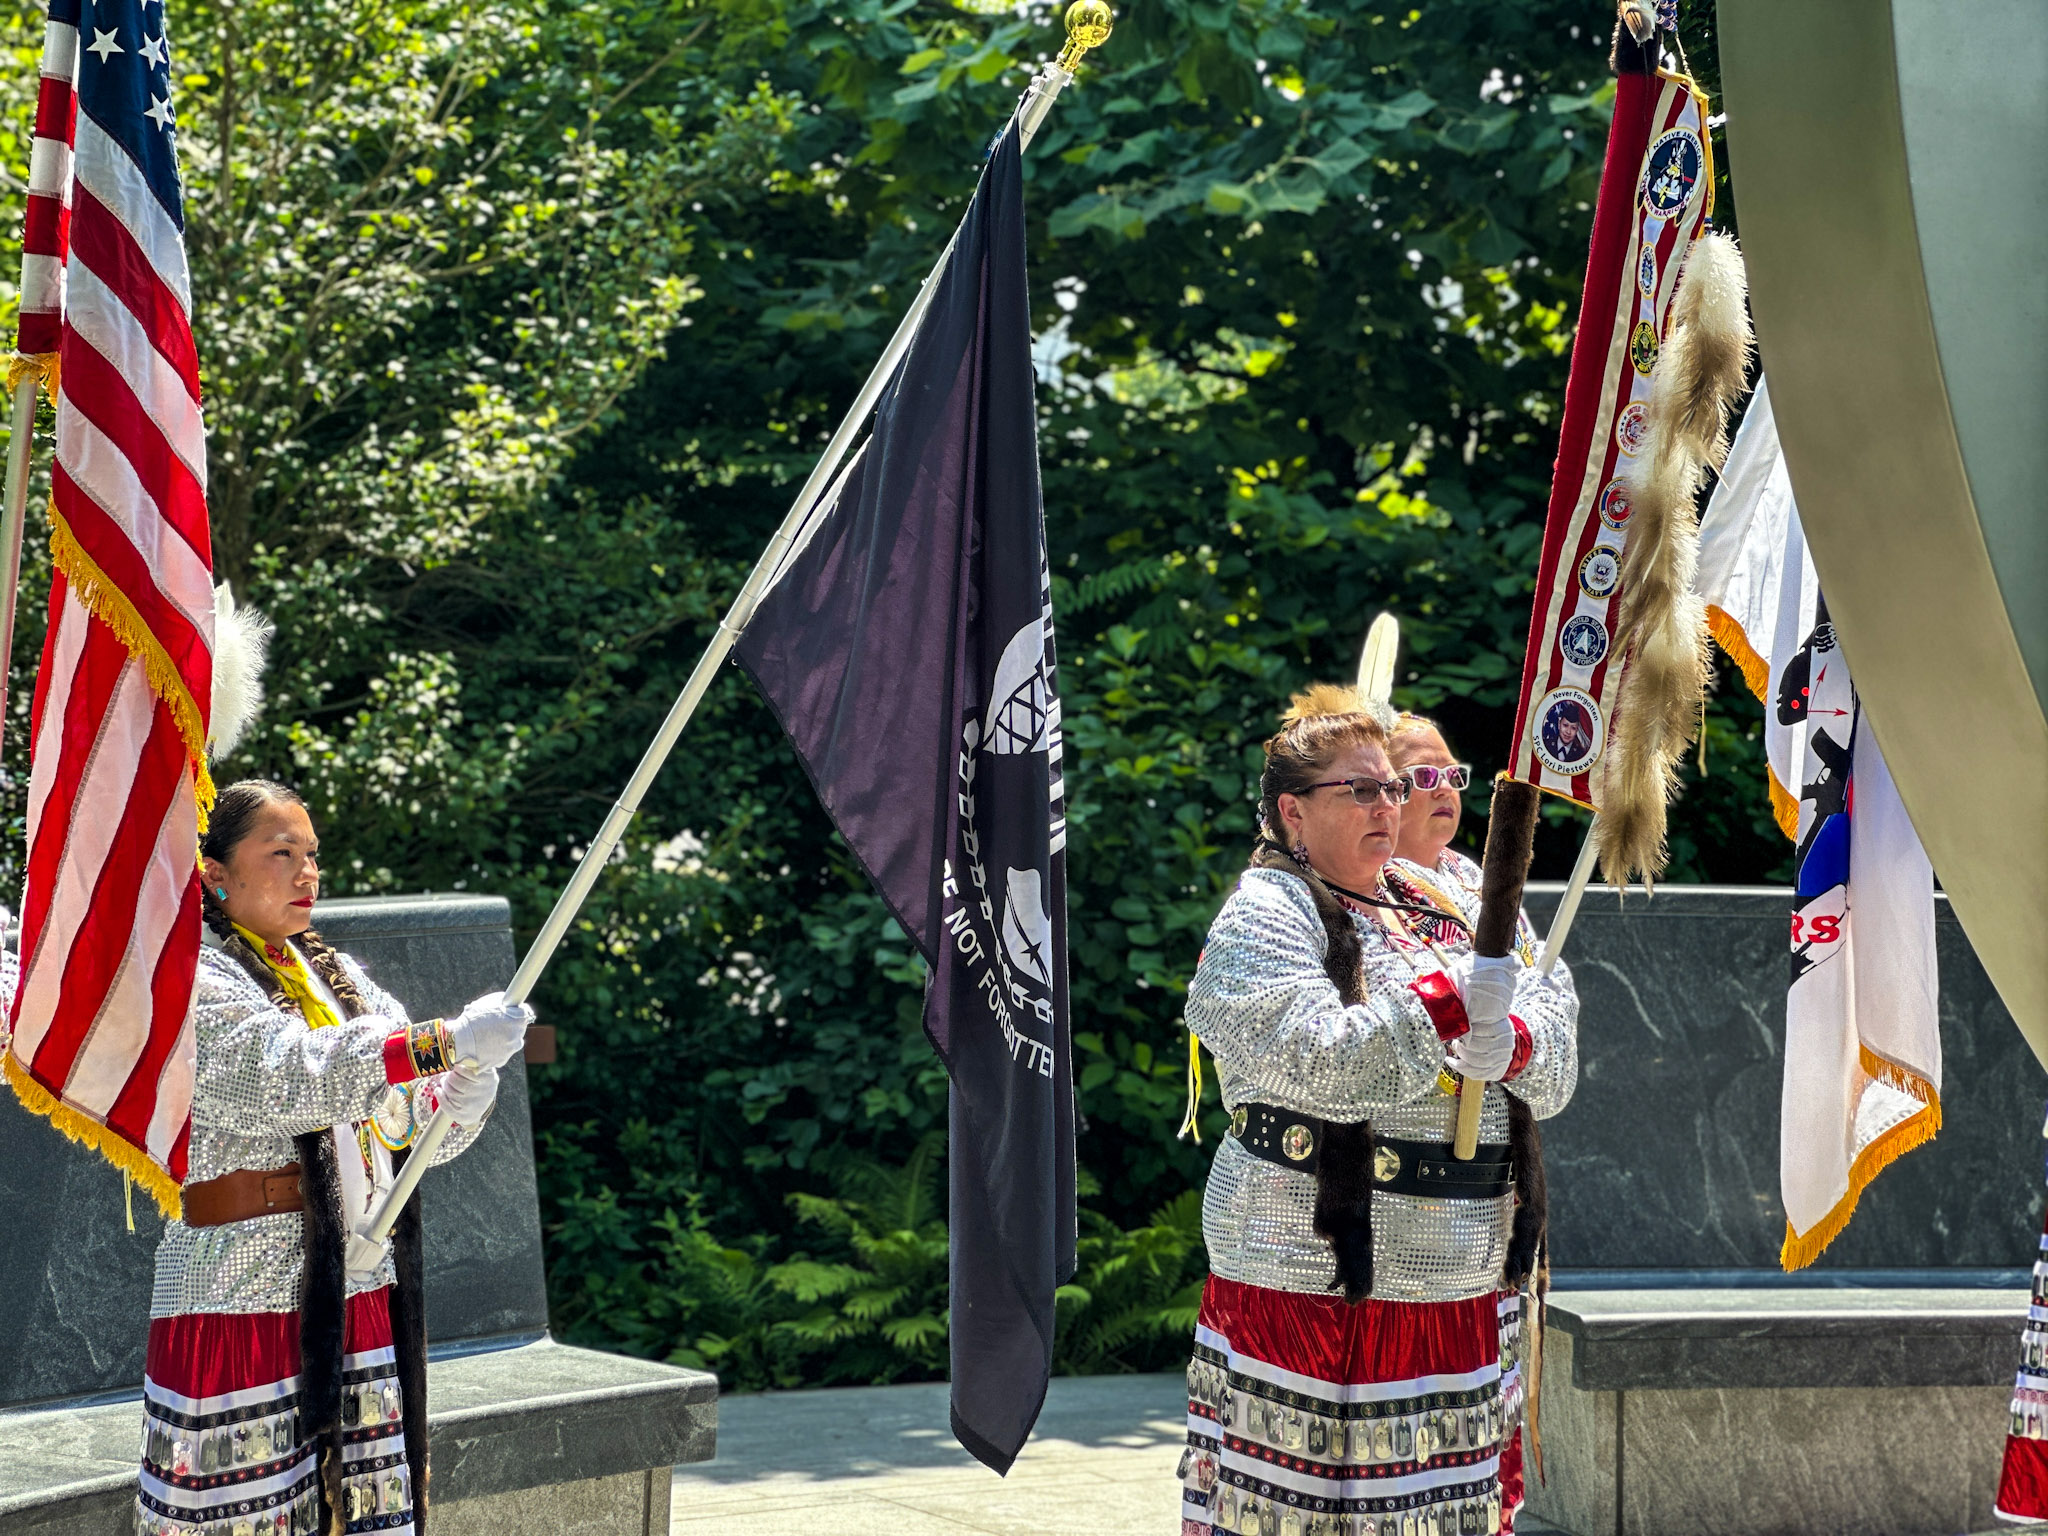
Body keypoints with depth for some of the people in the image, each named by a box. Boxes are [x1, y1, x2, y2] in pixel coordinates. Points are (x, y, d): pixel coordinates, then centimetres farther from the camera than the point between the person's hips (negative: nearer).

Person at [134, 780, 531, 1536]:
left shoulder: (337, 978, 16)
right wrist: (450, 1043, -31)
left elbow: (418, 1120, 12)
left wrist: (468, 1090, -12)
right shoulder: (192, 983, -6)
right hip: (242, 1298, -6)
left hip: (359, 1297, 6)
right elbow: (290, 1076, -23)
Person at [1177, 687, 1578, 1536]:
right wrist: (1451, 1003, -23)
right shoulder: (1263, 918, -4)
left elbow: (1556, 1043, 9)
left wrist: (1510, 1043, -13)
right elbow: (1319, 1060, -19)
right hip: (1313, 1291, -6)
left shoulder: (1444, 912, 17)